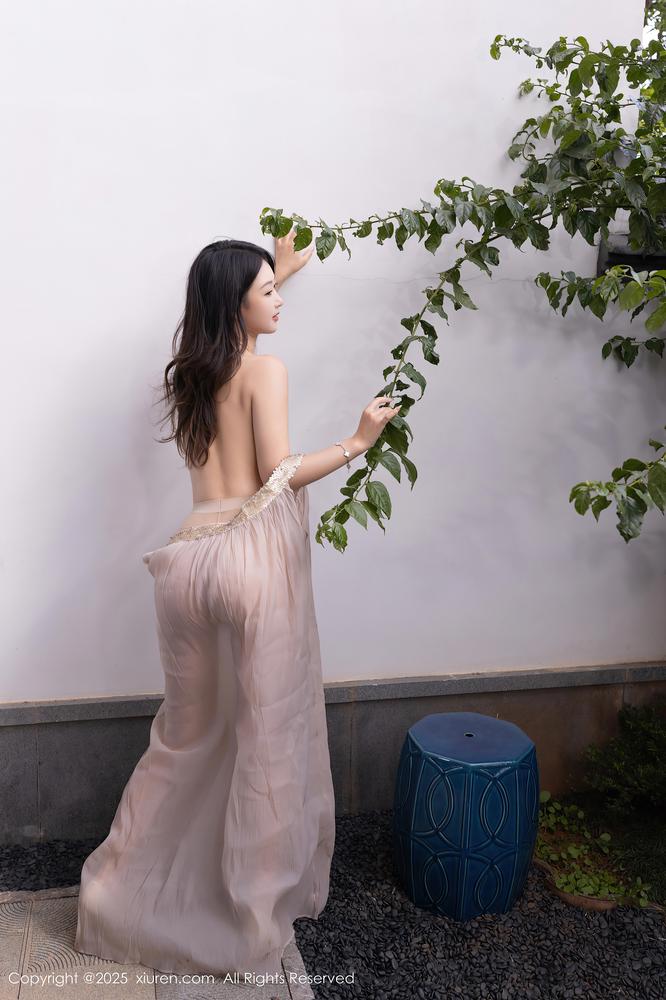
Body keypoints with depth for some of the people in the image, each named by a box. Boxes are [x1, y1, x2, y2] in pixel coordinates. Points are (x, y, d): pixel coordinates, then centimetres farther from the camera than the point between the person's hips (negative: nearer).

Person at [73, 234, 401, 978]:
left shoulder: (190, 368, 15)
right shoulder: (265, 369, -6)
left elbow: (230, 326, 39)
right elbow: (278, 476, -14)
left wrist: (276, 271, 47)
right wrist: (355, 443, -5)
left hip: (193, 556, 7)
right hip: (256, 555, -7)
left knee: (192, 729, 20)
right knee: (267, 736, 6)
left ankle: (126, 891, 31)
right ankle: (253, 916, 18)